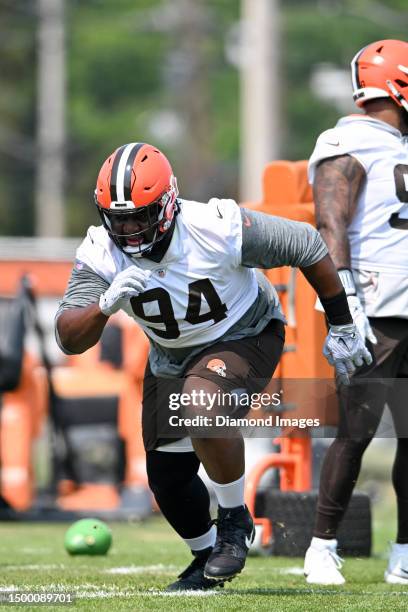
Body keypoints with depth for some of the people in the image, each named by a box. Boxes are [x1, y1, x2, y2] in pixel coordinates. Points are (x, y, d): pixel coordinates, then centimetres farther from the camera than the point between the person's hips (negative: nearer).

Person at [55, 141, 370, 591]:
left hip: (244, 337, -5)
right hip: (172, 358, 5)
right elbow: (69, 340, -29)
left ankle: (235, 521, -11)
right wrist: (106, 305, -51)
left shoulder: (218, 229, -32)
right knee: (168, 479, 6)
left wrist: (341, 327, -10)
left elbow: (306, 245, -19)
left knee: (202, 407, -34)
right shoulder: (101, 255, -24)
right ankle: (207, 559, 37)